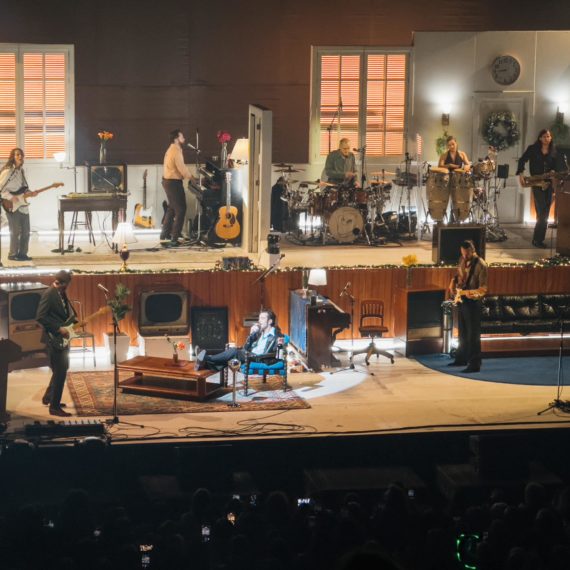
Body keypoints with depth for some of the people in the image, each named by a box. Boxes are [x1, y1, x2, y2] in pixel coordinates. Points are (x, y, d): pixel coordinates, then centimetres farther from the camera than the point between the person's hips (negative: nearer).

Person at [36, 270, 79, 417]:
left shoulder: (62, 293, 11)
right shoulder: (49, 294, -17)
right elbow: (40, 317, -22)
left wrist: (73, 319, 5)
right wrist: (59, 328, -23)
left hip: (63, 338, 10)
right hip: (54, 338, -10)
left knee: (62, 369, 20)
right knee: (60, 371, -9)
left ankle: (48, 398, 34)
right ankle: (54, 407, -4)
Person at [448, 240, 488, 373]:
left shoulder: (480, 265, -18)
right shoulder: (462, 260, 5)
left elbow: (483, 289, -20)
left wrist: (471, 292, -36)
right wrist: (453, 283, 5)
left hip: (473, 302, -8)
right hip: (461, 300, 8)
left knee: (473, 335, -5)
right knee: (462, 333, 19)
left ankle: (474, 364, -2)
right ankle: (461, 358, 31)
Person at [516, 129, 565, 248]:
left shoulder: (554, 151, 7)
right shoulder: (533, 149, -1)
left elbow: (558, 168, 9)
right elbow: (522, 160, 4)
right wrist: (520, 174, -7)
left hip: (549, 184, 3)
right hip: (537, 184, -3)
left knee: (545, 214, 4)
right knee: (542, 213, -12)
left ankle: (539, 239, 12)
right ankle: (537, 239, -4)